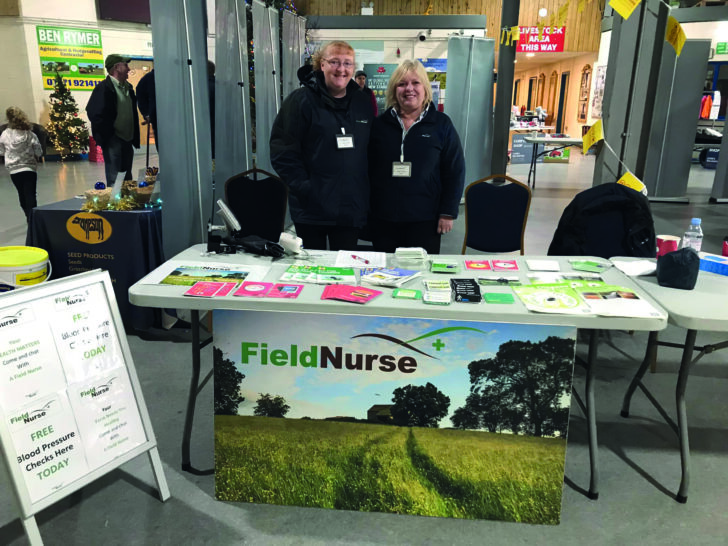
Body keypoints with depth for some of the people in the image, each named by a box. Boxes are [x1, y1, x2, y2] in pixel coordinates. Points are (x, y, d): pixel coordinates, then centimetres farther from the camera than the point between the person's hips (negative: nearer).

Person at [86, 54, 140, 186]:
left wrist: (134, 138, 13)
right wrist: (106, 135, -13)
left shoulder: (128, 87, 14)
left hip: (128, 140, 7)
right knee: (114, 180, -8)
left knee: (127, 179, 13)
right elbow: (94, 114, -15)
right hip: (113, 140, -7)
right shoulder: (104, 88, -10)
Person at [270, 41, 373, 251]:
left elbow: (371, 151, 15)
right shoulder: (301, 100, -3)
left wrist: (365, 194, 7)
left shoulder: (362, 103, 12)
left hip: (351, 209, 4)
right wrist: (302, 187, -16)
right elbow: (282, 150, -8)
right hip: (312, 208, -3)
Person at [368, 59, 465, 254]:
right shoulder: (380, 124, 6)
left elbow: (455, 171, 1)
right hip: (383, 218, 2)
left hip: (424, 221, -2)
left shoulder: (442, 125, 2)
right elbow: (367, 169, 9)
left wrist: (448, 213, -3)